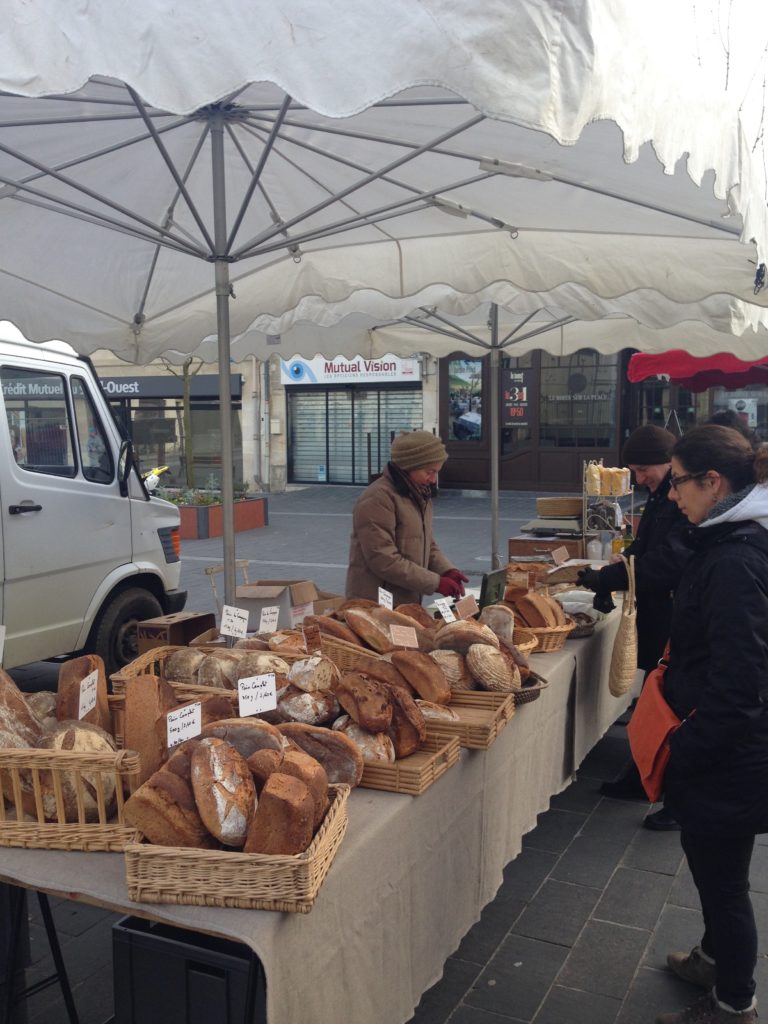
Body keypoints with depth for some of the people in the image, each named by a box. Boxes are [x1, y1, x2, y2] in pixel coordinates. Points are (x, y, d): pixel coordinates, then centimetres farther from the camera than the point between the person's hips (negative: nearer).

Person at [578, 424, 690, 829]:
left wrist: (607, 579, -23)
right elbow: (643, 549, 15)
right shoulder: (663, 496, 11)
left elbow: (669, 561, -28)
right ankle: (643, 778, 35)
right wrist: (608, 581, -2)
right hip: (658, 620, 10)